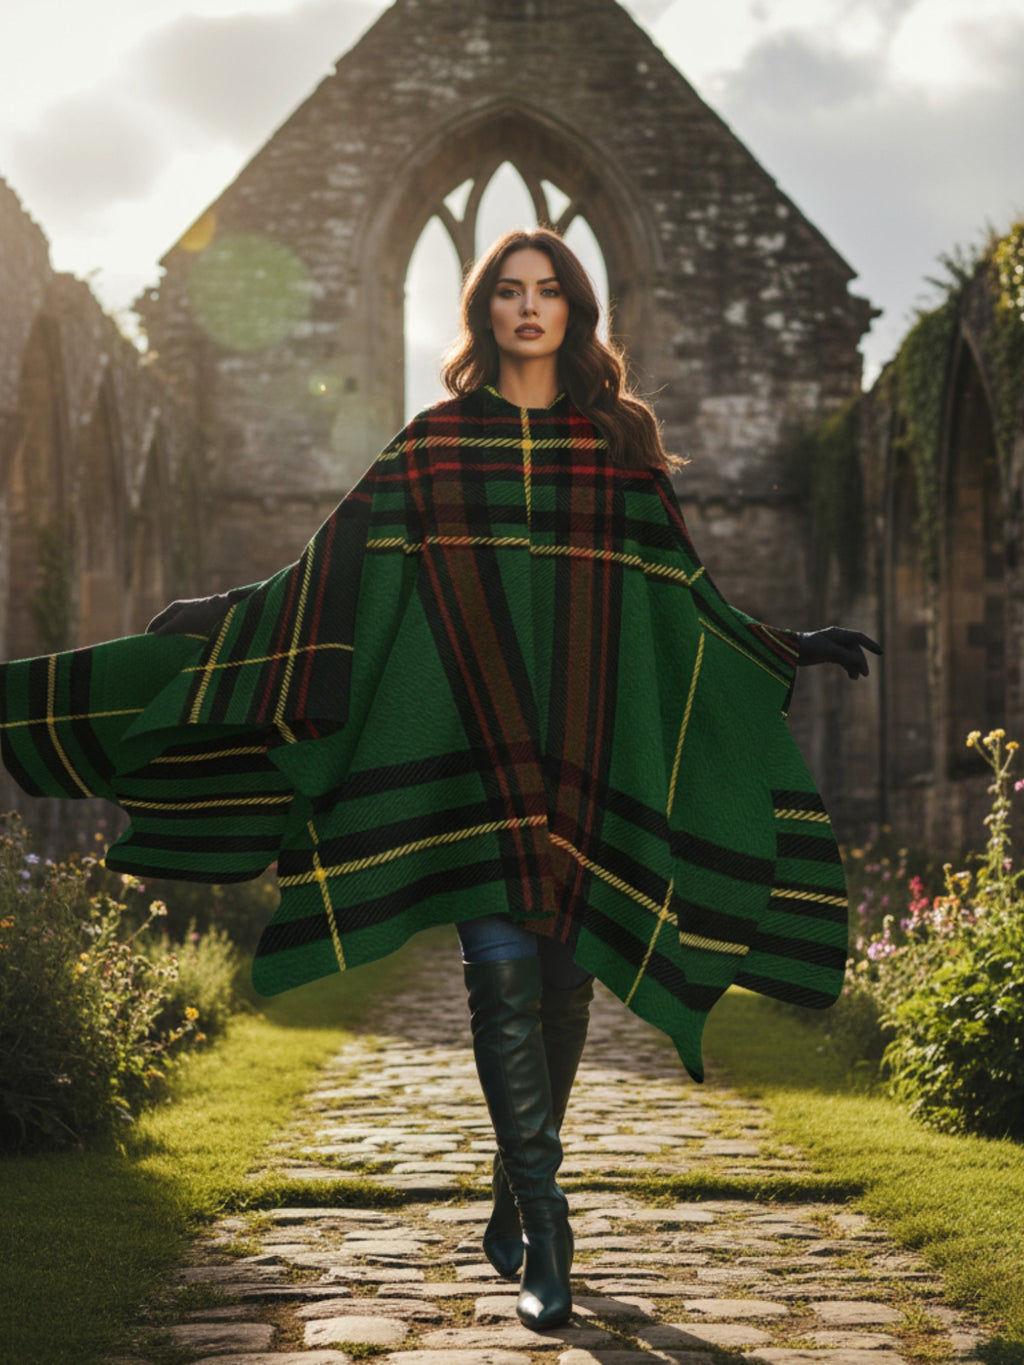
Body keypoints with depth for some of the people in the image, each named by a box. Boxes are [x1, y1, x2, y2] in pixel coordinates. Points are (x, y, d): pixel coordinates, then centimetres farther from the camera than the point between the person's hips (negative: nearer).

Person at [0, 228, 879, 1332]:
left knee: (562, 974, 5)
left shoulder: (619, 446, 11)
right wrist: (207, 629, -2)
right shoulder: (436, 445, 7)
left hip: (585, 751, 2)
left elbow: (685, 600, 16)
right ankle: (544, 1231, -9)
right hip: (472, 746, -2)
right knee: (504, 971, -12)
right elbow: (331, 573, 5)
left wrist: (797, 650, 15)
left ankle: (514, 1207, 22)